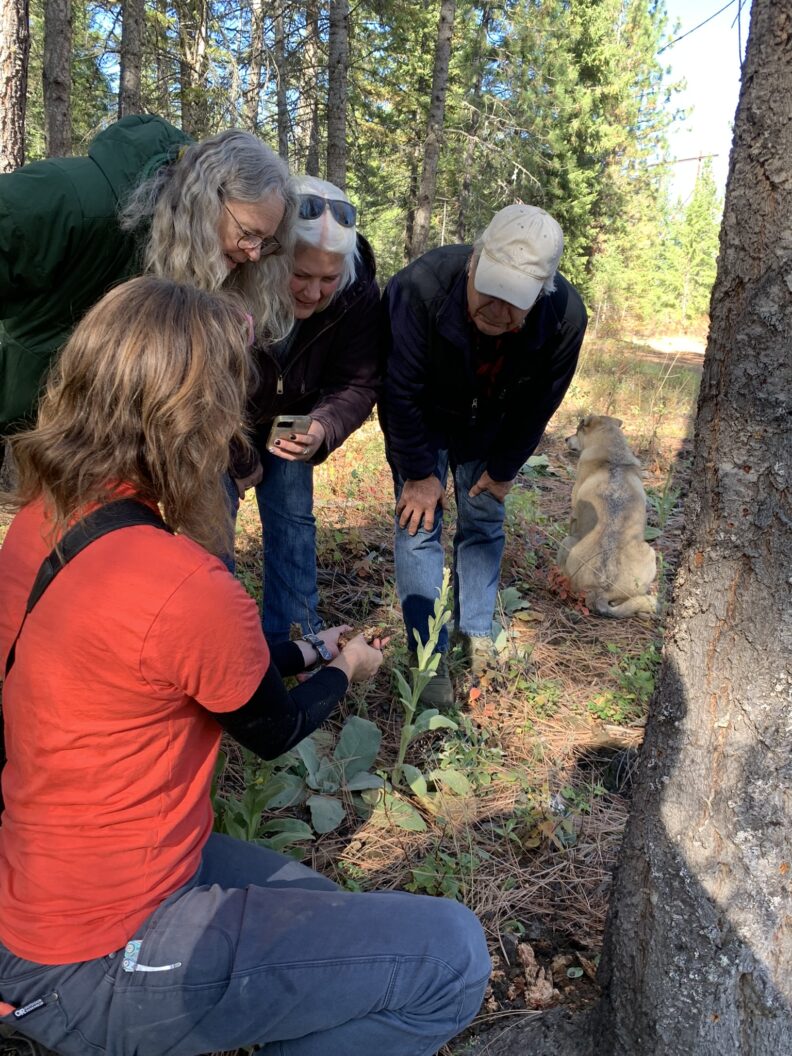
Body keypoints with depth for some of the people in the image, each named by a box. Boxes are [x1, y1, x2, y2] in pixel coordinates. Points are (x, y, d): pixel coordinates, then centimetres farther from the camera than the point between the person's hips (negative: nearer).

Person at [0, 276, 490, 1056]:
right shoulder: (182, 588, -31)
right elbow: (273, 730, -10)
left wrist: (301, 652, 18)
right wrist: (344, 671, 11)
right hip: (97, 968, -9)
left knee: (329, 911, 24)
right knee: (452, 956, -8)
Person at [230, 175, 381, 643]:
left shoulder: (358, 294, -27)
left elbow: (358, 384, -16)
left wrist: (322, 430, -38)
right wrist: (238, 463, -13)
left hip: (290, 418, 3)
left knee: (293, 520, 1)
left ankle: (295, 639, 13)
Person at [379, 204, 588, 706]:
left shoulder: (565, 315, -30)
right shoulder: (421, 286, -39)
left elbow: (538, 405, -13)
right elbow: (401, 392, -27)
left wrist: (503, 469, -4)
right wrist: (418, 472, -20)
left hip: (488, 427, 2)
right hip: (422, 420, -2)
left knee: (485, 522, 6)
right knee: (420, 522, -6)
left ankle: (477, 636, 23)